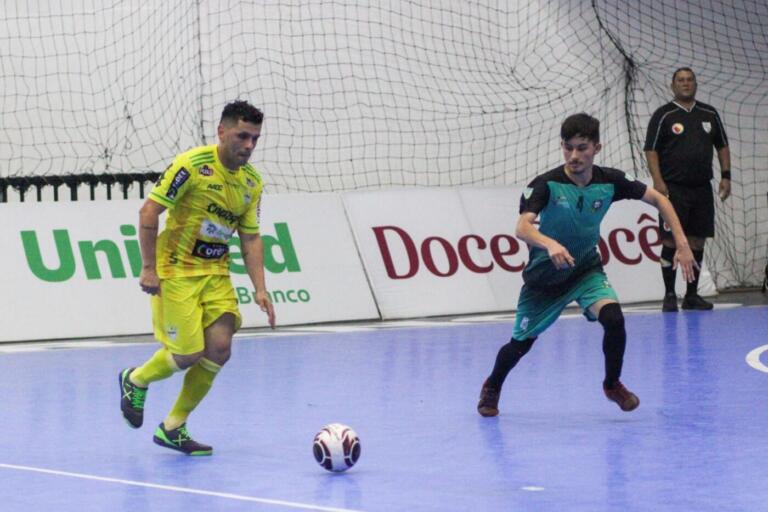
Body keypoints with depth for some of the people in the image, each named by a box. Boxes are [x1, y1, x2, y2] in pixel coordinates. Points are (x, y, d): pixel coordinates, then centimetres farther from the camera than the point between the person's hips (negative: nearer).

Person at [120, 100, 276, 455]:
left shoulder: (252, 182, 3)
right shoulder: (193, 165, -16)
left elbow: (250, 238, 8)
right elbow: (148, 213, -15)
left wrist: (260, 290, -1)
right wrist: (149, 269, -17)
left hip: (216, 273, 6)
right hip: (176, 271, -6)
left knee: (219, 350, -5)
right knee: (187, 355, -8)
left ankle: (173, 428, 11)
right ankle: (136, 380, 26)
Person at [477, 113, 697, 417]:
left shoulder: (609, 181, -14)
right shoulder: (546, 184, -24)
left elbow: (658, 200, -2)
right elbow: (522, 228, -38)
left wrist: (681, 244, -11)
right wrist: (550, 244, -59)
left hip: (586, 270, 2)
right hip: (545, 275, -1)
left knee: (613, 318, -25)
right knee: (522, 342, 8)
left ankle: (612, 384, 2)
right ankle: (492, 388, 41)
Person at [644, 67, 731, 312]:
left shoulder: (709, 114, 11)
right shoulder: (663, 115, -2)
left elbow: (722, 146, 18)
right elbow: (651, 150, -5)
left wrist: (725, 176, 8)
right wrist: (657, 181, -16)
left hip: (702, 190, 4)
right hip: (673, 188, -4)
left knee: (697, 242, 6)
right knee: (671, 241, -6)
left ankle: (691, 295, 13)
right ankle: (669, 296, -1)